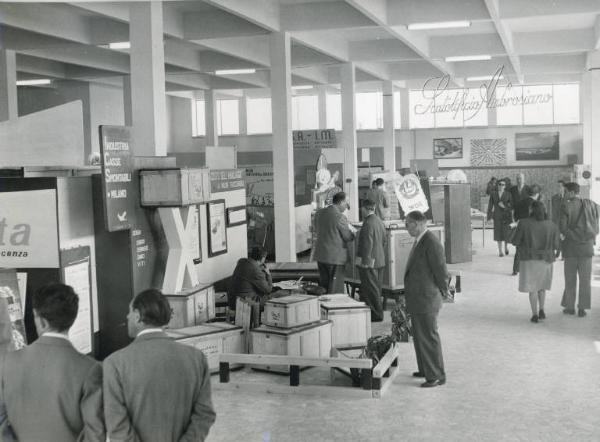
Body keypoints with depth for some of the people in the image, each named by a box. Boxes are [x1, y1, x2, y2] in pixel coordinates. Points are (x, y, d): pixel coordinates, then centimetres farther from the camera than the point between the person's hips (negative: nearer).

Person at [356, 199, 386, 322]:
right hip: (379, 261, 9)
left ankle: (376, 314, 2)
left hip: (369, 262, -9)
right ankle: (376, 313, 23)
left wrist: (365, 261, -17)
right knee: (376, 288, 16)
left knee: (371, 289, -2)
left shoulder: (368, 223, -18)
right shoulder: (380, 222, 10)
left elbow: (367, 244, -21)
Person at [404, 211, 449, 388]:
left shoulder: (432, 243, -21)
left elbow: (441, 271, -17)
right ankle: (426, 369, 34)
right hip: (417, 300, 10)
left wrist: (442, 292, -5)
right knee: (419, 336, 20)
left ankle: (437, 376, 7)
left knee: (429, 337, -2)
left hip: (426, 300, -10)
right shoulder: (420, 241, 10)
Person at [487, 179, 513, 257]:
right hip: (497, 216, 0)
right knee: (498, 233, -2)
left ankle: (506, 247, 26)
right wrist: (489, 217, 0)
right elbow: (490, 206, 3)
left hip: (506, 216, 0)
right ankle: (500, 251, 6)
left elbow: (512, 206, -1)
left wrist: (504, 206, -19)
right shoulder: (493, 194, 2)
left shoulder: (508, 194, -1)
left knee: (506, 232, -3)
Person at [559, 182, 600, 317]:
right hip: (587, 247, 2)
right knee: (585, 279, 7)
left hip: (571, 247, -2)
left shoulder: (566, 207, -10)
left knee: (570, 278, 8)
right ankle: (582, 308, 7)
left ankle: (570, 306, 12)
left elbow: (562, 228, -13)